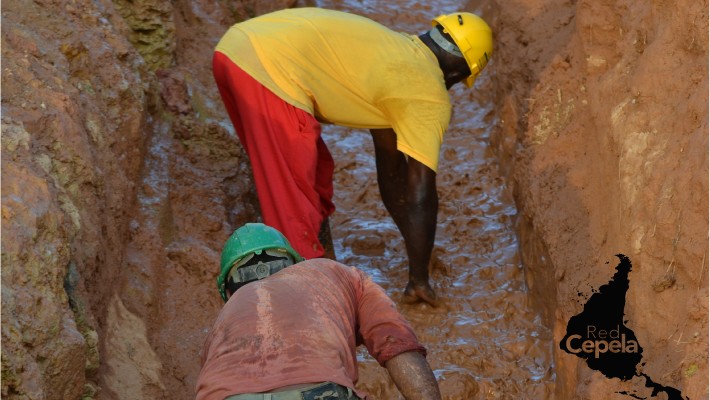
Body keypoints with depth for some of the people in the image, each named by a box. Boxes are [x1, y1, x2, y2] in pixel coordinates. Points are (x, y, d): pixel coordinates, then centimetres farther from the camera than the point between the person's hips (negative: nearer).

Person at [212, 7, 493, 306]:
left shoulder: (394, 51, 28)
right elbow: (420, 196, 2)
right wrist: (419, 278, 11)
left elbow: (391, 169, 35)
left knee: (317, 172, 23)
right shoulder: (431, 98, 3)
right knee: (295, 204, 0)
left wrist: (416, 250, 40)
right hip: (270, 71, -10)